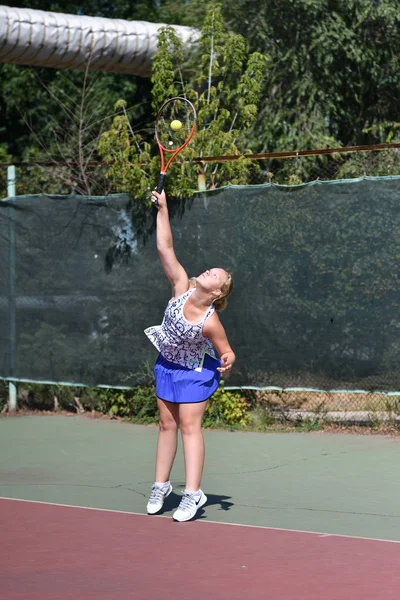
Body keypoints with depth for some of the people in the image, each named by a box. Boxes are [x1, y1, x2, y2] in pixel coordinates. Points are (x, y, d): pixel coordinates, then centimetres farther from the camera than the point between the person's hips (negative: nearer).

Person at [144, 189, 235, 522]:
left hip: (195, 372, -6)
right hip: (167, 366, 6)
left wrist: (227, 363, -42)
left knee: (189, 426, -7)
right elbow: (165, 248, -20)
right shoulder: (182, 288, -21)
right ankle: (161, 486, 21)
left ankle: (193, 494, -5)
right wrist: (163, 210, -23)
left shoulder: (210, 322, -31)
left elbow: (227, 353, -19)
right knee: (167, 424, 12)